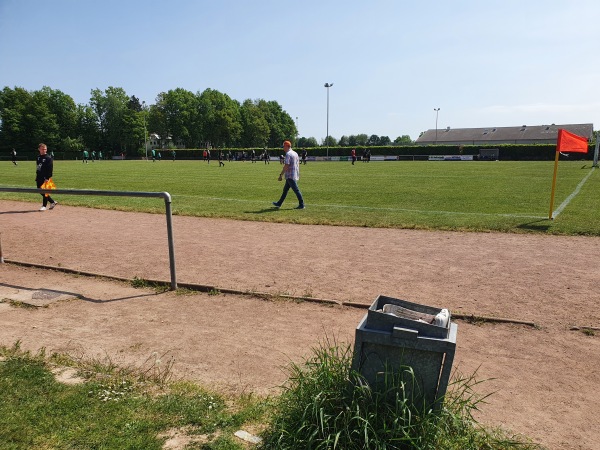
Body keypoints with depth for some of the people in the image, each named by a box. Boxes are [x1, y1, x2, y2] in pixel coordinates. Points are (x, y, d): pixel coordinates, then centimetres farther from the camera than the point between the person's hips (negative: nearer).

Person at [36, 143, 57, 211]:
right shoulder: (38, 157, 13)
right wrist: (37, 177, 16)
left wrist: (47, 178, -20)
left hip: (45, 178, -8)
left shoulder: (48, 158, -9)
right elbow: (37, 168, 19)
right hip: (39, 177, 8)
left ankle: (44, 206, 6)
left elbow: (50, 169, -15)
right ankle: (52, 202, 22)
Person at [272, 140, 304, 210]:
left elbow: (286, 166, -21)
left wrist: (281, 175, -18)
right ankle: (279, 203, 23)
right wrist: (298, 174, 23)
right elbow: (298, 164, 18)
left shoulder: (288, 154, -14)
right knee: (285, 189, 16)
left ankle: (301, 205, -5)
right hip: (295, 175, 10)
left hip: (290, 176, -10)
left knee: (296, 190, -7)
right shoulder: (295, 153, 15)